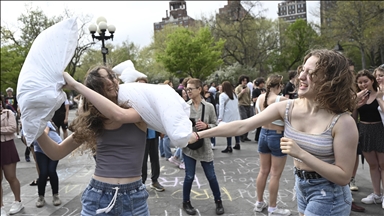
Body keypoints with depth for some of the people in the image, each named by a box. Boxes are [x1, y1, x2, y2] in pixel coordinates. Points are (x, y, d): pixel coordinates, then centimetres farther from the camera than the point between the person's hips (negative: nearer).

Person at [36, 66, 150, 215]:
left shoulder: (138, 110, -6)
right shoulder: (94, 122, 4)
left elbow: (118, 115, -29)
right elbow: (56, 153, 4)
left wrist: (76, 85, -23)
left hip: (133, 198, -2)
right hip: (97, 197, 2)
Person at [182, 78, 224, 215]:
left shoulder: (209, 106, -4)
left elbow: (215, 125, 2)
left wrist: (206, 126, -16)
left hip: (204, 146, 0)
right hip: (188, 146, 0)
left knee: (211, 176, 9)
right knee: (189, 177, 5)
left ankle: (218, 201, 31)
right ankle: (186, 202, 28)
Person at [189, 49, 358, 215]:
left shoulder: (342, 122, -22)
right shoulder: (287, 108, -10)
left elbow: (344, 177, -20)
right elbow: (242, 126, -11)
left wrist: (301, 154, -30)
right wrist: (199, 135, -12)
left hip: (327, 195, -4)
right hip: (301, 187, 5)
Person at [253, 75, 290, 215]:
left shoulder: (260, 98, 0)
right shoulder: (282, 100, -20)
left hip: (263, 134, 7)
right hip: (278, 136, -6)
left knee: (263, 171, 17)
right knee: (275, 175, 5)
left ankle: (259, 203, 29)